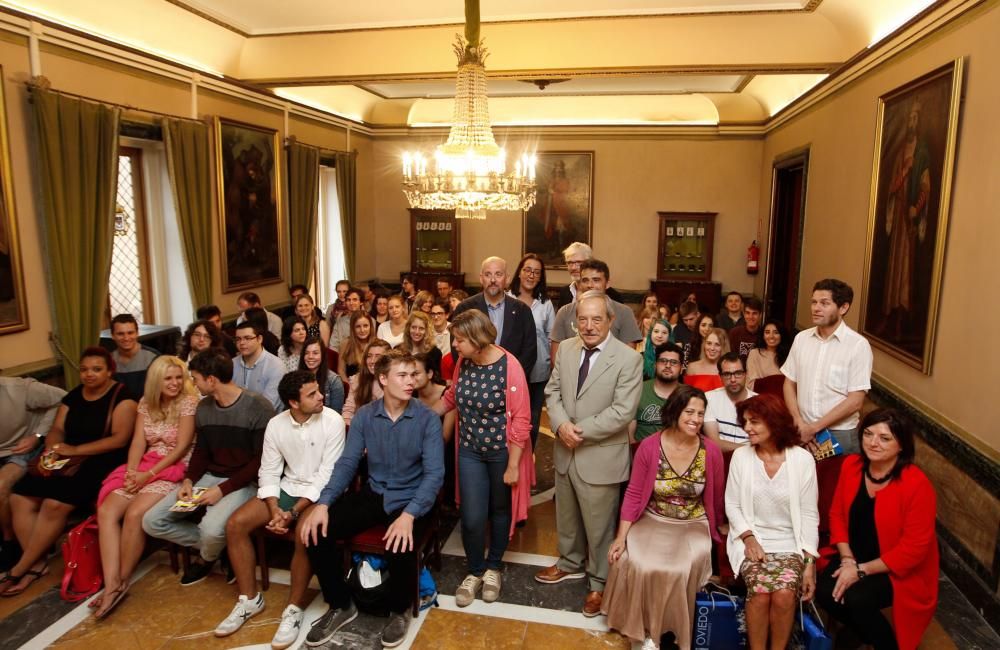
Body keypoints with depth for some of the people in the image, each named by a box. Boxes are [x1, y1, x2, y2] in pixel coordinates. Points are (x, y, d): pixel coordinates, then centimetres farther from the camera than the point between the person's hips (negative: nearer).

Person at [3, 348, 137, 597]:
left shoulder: (122, 396, -8)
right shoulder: (74, 395, 14)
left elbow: (120, 438, -16)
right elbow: (57, 429, 8)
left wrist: (76, 450, -22)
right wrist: (51, 450, -14)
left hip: (101, 461, -7)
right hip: (68, 460, 7)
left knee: (55, 503, -25)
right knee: (20, 497, -13)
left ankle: (20, 568, -6)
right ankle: (36, 563, -6)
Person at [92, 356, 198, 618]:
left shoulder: (189, 402, -7)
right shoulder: (146, 403, 11)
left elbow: (181, 448, -11)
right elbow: (138, 442, 5)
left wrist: (148, 475, -15)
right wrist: (132, 472, -12)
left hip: (175, 470, -6)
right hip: (143, 468, 6)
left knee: (134, 514, -27)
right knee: (106, 511, -18)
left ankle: (123, 581, -7)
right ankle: (111, 585, -20)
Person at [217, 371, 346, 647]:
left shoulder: (333, 421, -18)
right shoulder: (276, 424, -4)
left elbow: (327, 475, -18)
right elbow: (268, 472, -1)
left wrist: (294, 512, -22)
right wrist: (274, 510, -17)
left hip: (319, 493, -5)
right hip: (287, 489, 5)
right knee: (235, 524, -10)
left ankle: (294, 608, -10)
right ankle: (249, 599, 6)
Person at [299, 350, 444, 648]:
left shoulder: (427, 419, -12)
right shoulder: (364, 416, -1)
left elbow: (434, 473, -17)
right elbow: (347, 463, -1)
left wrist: (409, 515, -32)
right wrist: (323, 503, -18)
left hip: (411, 498, -3)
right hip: (373, 493, 4)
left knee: (400, 547, -32)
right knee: (317, 531, -15)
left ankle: (399, 611, 4)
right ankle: (340, 606, 10)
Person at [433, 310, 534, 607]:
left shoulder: (509, 366, -21)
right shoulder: (463, 364, -5)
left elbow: (521, 420, -18)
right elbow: (451, 397, 15)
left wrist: (513, 465, -16)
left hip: (502, 450, -3)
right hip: (470, 450, 3)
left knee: (500, 511, 15)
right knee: (472, 517, 0)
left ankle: (493, 567, 39)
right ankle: (474, 571, 26)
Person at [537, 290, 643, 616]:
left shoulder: (628, 359, -16)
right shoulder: (565, 348, 1)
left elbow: (622, 412, -20)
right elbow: (552, 391, 4)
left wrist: (581, 431, -20)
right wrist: (561, 425, -15)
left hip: (601, 457, -5)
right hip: (565, 453, 5)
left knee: (599, 526, 11)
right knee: (566, 516, 24)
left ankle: (600, 582, 33)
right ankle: (571, 563, 49)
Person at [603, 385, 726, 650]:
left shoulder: (711, 452, -10)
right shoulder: (649, 447, -11)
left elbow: (717, 497, 6)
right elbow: (633, 494, -6)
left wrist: (722, 526, 20)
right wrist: (621, 536, -11)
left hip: (693, 526, 0)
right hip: (652, 522, 0)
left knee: (679, 570, -25)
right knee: (635, 563, -23)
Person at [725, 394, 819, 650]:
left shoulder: (802, 459, -4)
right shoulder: (741, 456, -2)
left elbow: (809, 514, -2)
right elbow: (732, 505, 3)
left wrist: (810, 563, -7)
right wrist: (749, 538, -12)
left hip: (790, 542, 0)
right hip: (752, 539, 0)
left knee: (784, 594, -25)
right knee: (761, 592, -25)